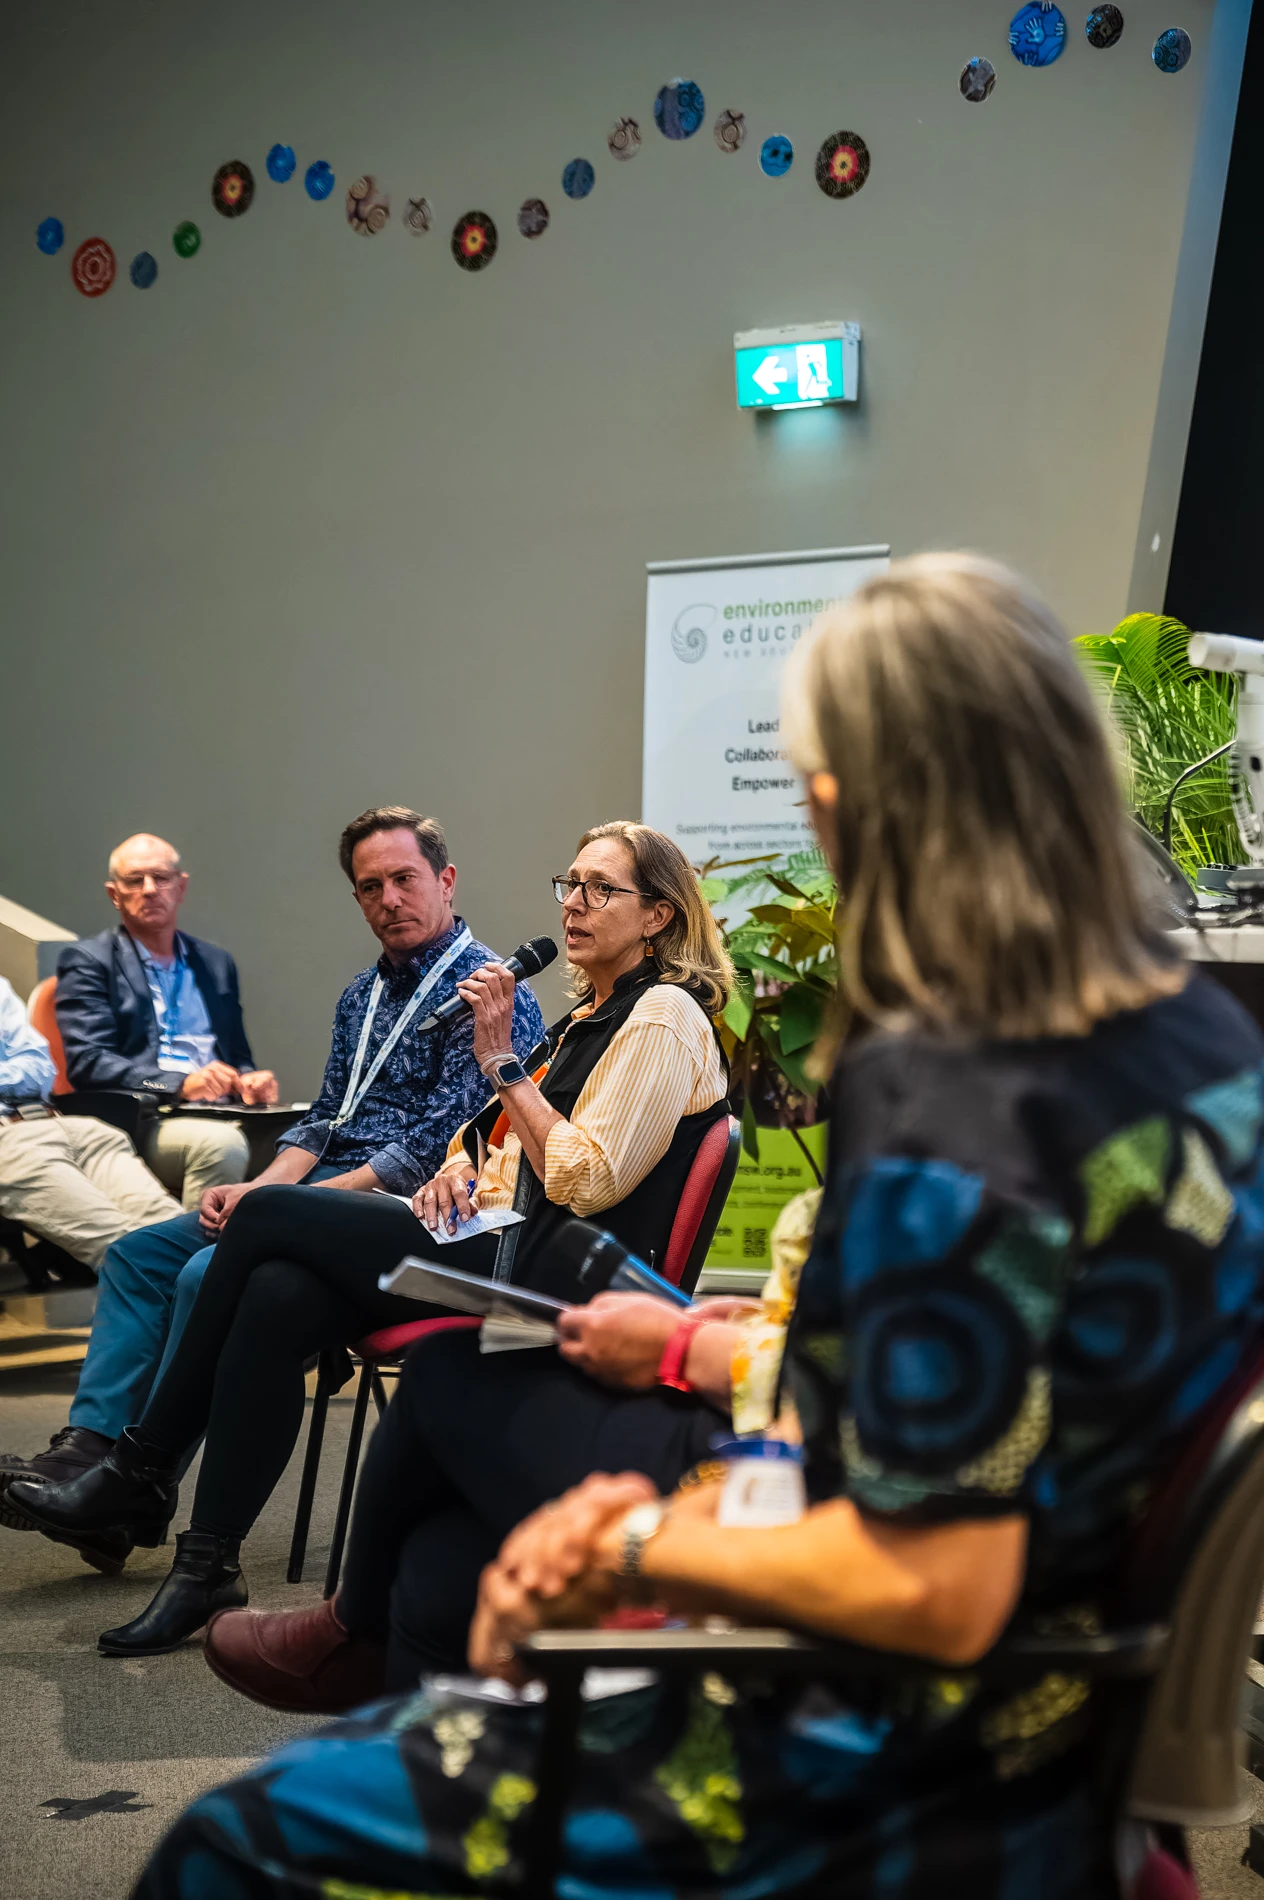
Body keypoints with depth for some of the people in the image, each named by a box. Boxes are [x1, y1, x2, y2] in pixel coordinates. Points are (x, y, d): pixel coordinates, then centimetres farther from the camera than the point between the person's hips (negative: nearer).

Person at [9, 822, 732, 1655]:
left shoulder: (664, 1017, -7)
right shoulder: (593, 1014, 22)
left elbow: (588, 1182, -17)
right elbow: (507, 1132, 27)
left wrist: (503, 1064, -15)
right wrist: (462, 1164, 5)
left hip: (552, 1275, -9)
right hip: (511, 1248, 9)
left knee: (268, 1217, -14)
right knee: (277, 1296, -17)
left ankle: (142, 1473, -4)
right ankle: (208, 1569, -13)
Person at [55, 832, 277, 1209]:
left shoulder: (216, 963, 24)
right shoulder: (87, 962, 7)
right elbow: (87, 1062, -6)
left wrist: (250, 1081, 1)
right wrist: (180, 1084, -20)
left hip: (221, 1115, 5)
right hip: (140, 1121, -4)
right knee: (220, 1144, -36)